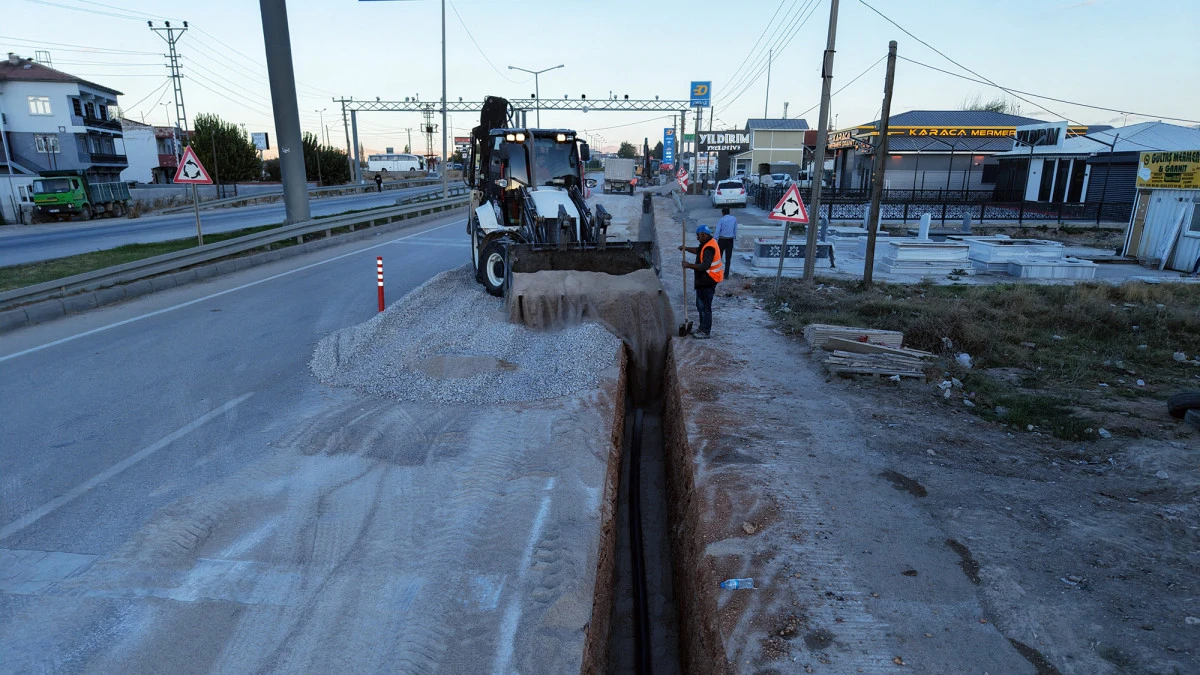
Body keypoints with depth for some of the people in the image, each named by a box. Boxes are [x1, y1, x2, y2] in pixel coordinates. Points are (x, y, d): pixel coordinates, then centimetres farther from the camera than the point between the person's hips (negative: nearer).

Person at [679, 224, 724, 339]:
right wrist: (686, 248, 16)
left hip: (708, 282, -11)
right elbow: (698, 250, 30)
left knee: (704, 306, -4)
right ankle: (703, 328, 30)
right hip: (704, 281, 11)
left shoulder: (709, 248, -24)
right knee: (700, 305, 19)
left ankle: (705, 332, 5)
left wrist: (689, 265, -33)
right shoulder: (707, 244, 10)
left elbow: (705, 266, -34)